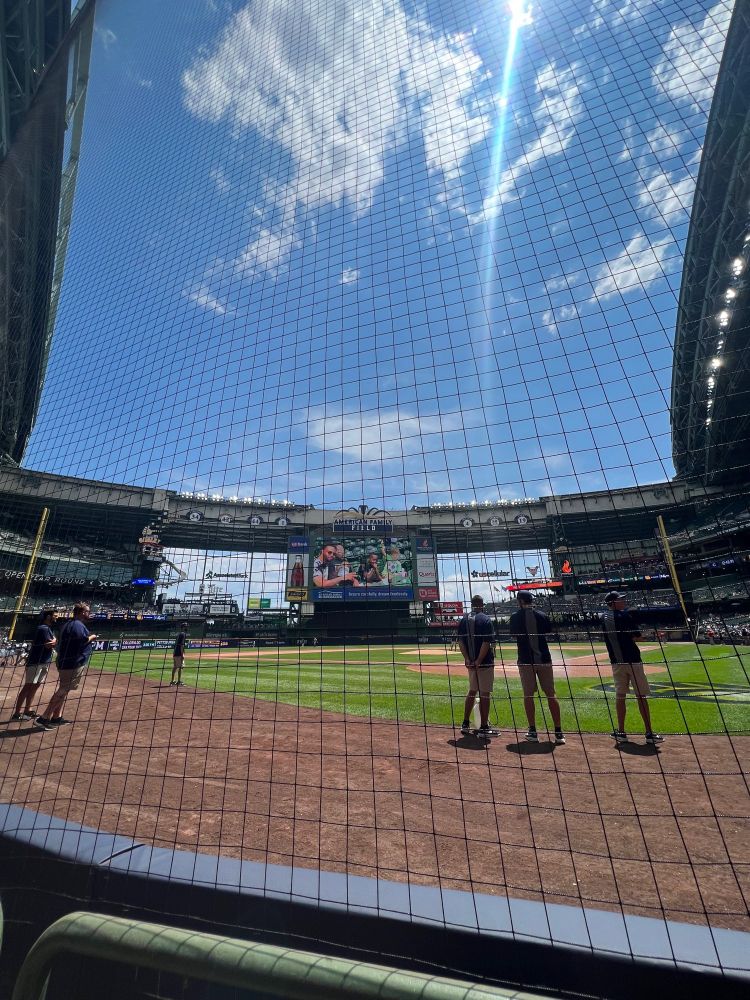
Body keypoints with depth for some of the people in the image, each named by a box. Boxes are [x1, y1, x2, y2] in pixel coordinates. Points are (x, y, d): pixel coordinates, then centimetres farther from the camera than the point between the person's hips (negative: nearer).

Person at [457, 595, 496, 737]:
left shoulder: (463, 620, 5)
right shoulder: (486, 619, -11)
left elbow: (460, 642, 1)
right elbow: (487, 642, -19)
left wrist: (467, 659, -4)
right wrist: (479, 661, -17)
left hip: (470, 662, 6)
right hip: (485, 662, -6)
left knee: (472, 691, 18)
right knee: (484, 694, 4)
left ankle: (465, 724, 23)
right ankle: (484, 727, 10)